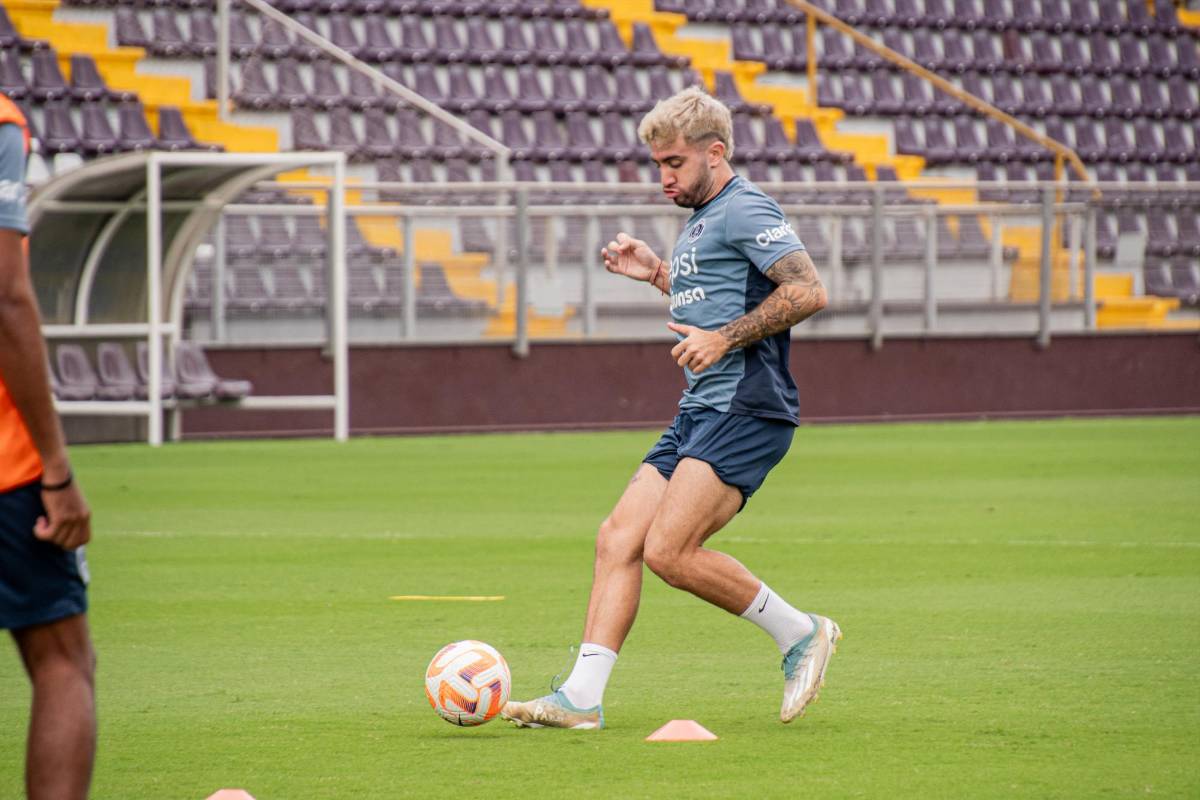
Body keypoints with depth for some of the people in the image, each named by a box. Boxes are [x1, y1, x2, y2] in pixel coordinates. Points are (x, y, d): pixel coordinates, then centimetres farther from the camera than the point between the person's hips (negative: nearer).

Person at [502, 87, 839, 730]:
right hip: (699, 413, 10)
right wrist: (656, 273, 23)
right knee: (618, 540, 0)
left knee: (668, 551, -19)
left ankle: (799, 633, -2)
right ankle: (581, 697, -1)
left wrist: (724, 338, -19)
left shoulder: (744, 210, -9)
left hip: (745, 411, -10)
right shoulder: (700, 220, 21)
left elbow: (808, 292, -19)